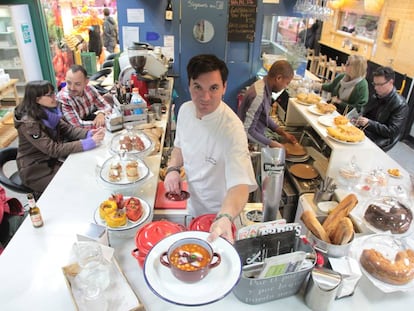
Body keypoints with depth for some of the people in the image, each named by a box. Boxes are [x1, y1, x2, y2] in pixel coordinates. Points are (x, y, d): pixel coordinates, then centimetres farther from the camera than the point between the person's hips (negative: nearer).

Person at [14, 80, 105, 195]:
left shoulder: (47, 111, -5)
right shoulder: (28, 123, -28)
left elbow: (66, 129, -2)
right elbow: (53, 149, -30)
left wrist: (89, 133, -22)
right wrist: (88, 143, -35)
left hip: (51, 160, 7)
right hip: (35, 169, -7)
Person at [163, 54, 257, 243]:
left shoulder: (232, 129, -33)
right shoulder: (186, 110, -11)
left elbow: (240, 185, -39)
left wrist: (225, 218, -58)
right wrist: (173, 169, -13)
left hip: (220, 214, -6)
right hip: (193, 207, 6)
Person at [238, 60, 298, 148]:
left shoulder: (266, 87, 0)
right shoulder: (259, 96, -28)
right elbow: (247, 131, -27)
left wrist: (282, 132, 6)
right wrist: (271, 143, -20)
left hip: (257, 141, 8)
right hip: (250, 145, -8)